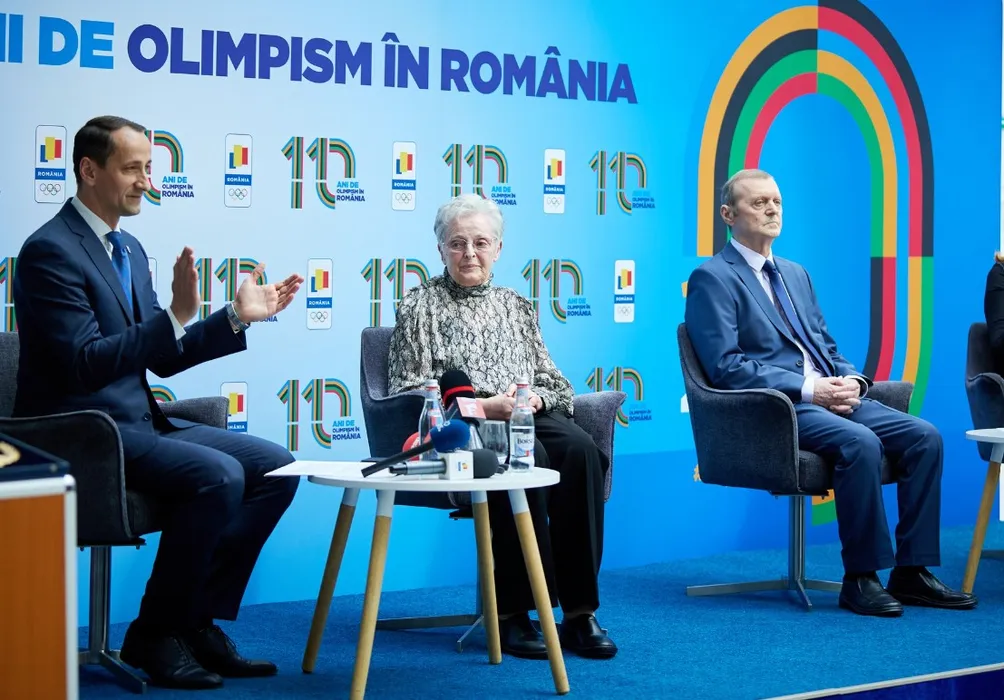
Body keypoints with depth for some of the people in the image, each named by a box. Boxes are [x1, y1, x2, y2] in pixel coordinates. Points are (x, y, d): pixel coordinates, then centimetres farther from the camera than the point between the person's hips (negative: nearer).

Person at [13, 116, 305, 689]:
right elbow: (84, 365, -23)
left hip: (139, 421, 9)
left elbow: (165, 358, 18)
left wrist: (238, 316, 7)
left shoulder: (129, 249, 15)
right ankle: (154, 636, -11)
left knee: (276, 467, -1)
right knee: (218, 475, -28)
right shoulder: (50, 251, -14)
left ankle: (199, 620, 3)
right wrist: (177, 315, -30)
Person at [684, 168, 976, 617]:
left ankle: (911, 572, -9)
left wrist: (852, 380, 0)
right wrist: (806, 388, -19)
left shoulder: (796, 275, 24)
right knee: (859, 442, -33)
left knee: (923, 436, -12)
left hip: (832, 398, 8)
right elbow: (726, 366, -12)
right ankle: (860, 578, -22)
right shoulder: (712, 279, -2)